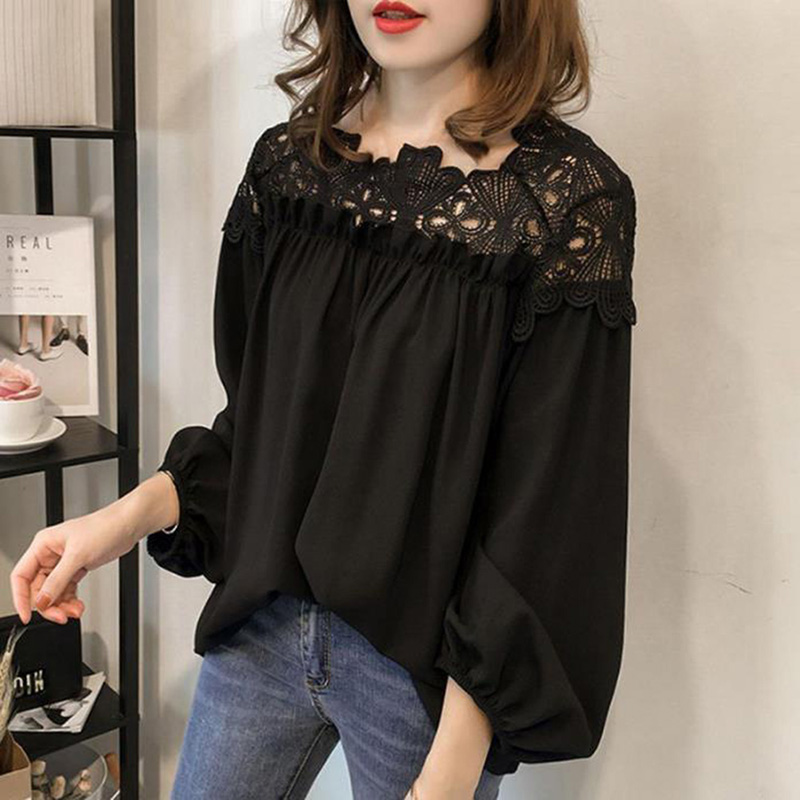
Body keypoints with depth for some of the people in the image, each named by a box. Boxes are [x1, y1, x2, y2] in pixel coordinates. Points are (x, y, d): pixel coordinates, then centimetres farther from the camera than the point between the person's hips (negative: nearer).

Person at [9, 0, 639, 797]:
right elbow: (259, 416, 7)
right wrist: (133, 513, -7)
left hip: (428, 658, -4)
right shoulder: (288, 162, -1)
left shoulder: (567, 201, -16)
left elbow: (547, 510, -15)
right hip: (260, 624, 4)